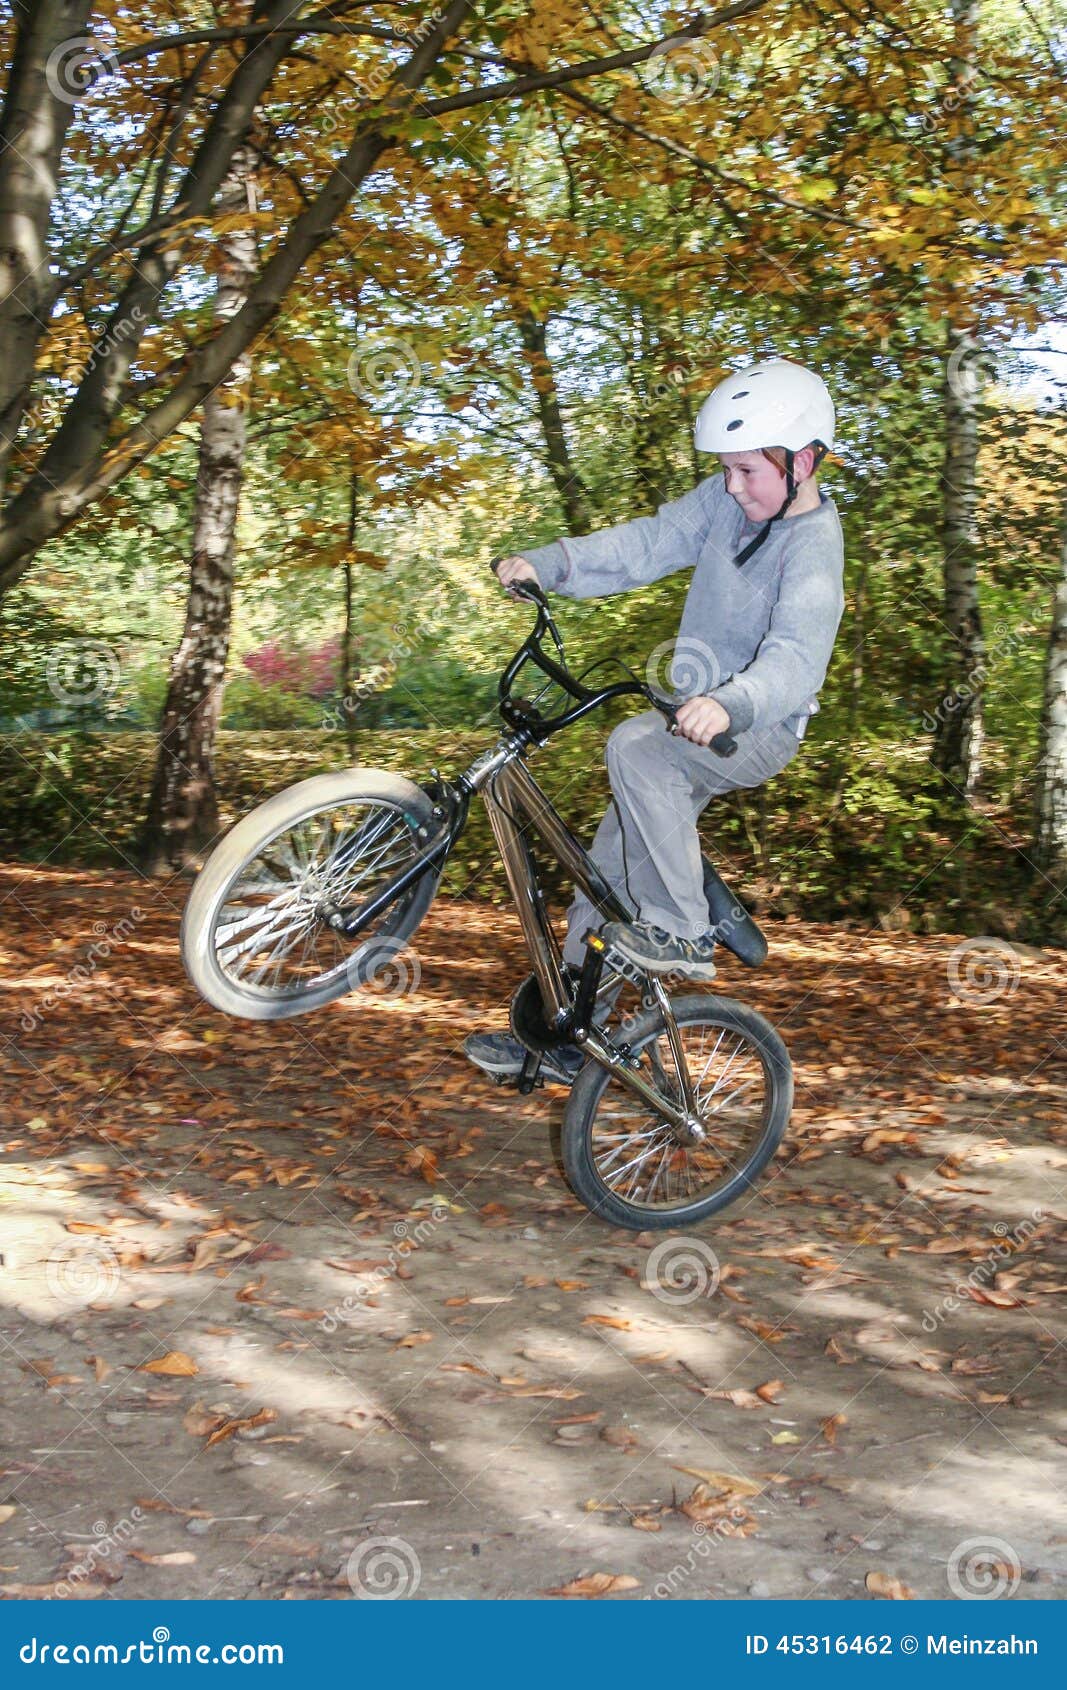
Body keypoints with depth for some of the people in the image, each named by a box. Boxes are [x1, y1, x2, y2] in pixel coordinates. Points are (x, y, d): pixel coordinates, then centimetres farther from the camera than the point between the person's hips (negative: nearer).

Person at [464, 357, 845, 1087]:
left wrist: (731, 703, -56)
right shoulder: (727, 499, 0)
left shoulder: (814, 548, -21)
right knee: (608, 867, 7)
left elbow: (794, 657, -36)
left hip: (758, 729, -8)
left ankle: (684, 932, -22)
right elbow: (646, 543, -2)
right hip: (694, 719, 8)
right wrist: (548, 563, -17)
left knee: (634, 746, -35)